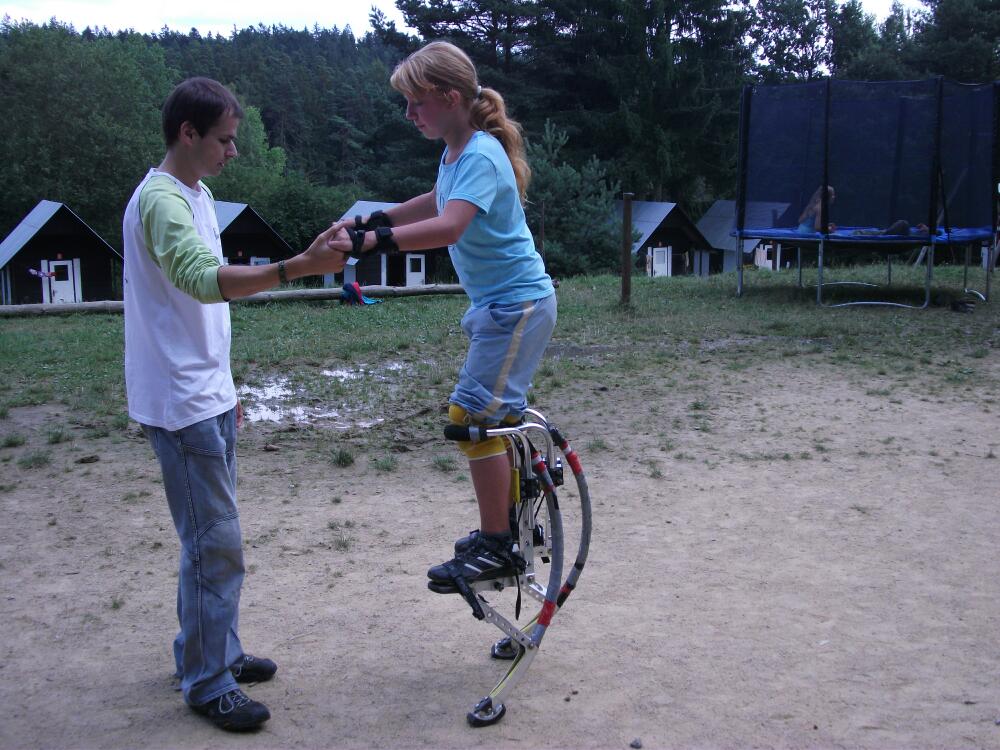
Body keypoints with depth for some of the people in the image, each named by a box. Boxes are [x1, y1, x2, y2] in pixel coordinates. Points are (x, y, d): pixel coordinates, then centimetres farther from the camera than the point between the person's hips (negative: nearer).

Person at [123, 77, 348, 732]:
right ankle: (207, 683, 8)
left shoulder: (196, 195, 15)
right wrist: (299, 266, -47)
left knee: (215, 537, 17)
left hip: (208, 398, 10)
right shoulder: (161, 199, -17)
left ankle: (217, 652, 31)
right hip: (182, 404, -10)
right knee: (215, 543, -4)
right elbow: (204, 280, -36)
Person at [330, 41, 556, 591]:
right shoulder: (457, 151, 8)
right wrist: (373, 220, 19)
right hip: (498, 300, 10)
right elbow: (435, 202, 28)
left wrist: (372, 240, -47)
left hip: (518, 304, -10)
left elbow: (448, 227, -38)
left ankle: (497, 548, -3)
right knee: (497, 414, 19)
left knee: (472, 415, -11)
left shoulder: (480, 156, -22)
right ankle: (510, 525, 35)